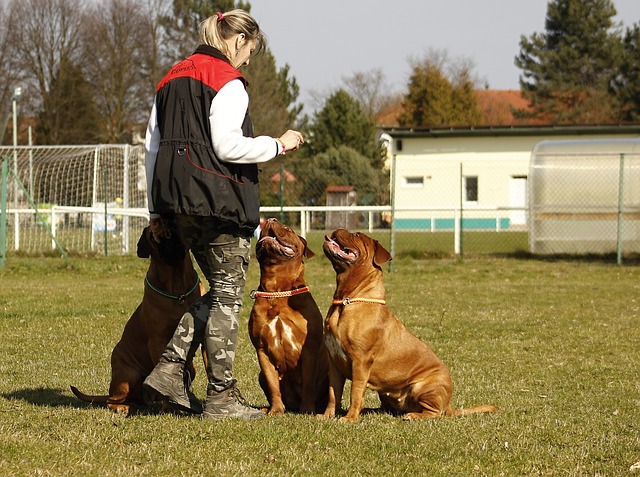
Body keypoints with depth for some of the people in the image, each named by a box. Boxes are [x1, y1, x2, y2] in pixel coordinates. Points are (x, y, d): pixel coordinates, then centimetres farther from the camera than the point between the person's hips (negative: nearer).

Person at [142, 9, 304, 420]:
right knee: (228, 295, -2)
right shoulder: (228, 81, -8)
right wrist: (278, 145, -5)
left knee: (219, 291, 17)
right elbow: (226, 145, -19)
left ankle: (170, 369, 7)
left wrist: (157, 208, 18)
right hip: (218, 198, -8)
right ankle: (221, 396, -1)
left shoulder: (172, 79, 18)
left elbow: (152, 146, 17)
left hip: (178, 201, 9)